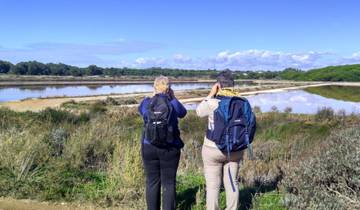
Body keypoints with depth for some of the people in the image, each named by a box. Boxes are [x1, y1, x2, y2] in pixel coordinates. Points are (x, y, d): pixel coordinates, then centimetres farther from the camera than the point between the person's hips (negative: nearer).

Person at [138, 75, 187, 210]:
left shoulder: (146, 103, -4)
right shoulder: (173, 103, -7)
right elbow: (183, 113, 14)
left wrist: (153, 98, 17)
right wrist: (173, 97, 14)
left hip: (149, 148, 2)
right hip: (170, 149, -1)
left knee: (152, 183, 11)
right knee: (169, 184, 7)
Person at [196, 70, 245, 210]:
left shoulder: (212, 103, -16)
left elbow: (199, 112, 3)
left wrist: (211, 94, 2)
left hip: (213, 150, -4)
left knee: (213, 186, 6)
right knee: (232, 183, 16)